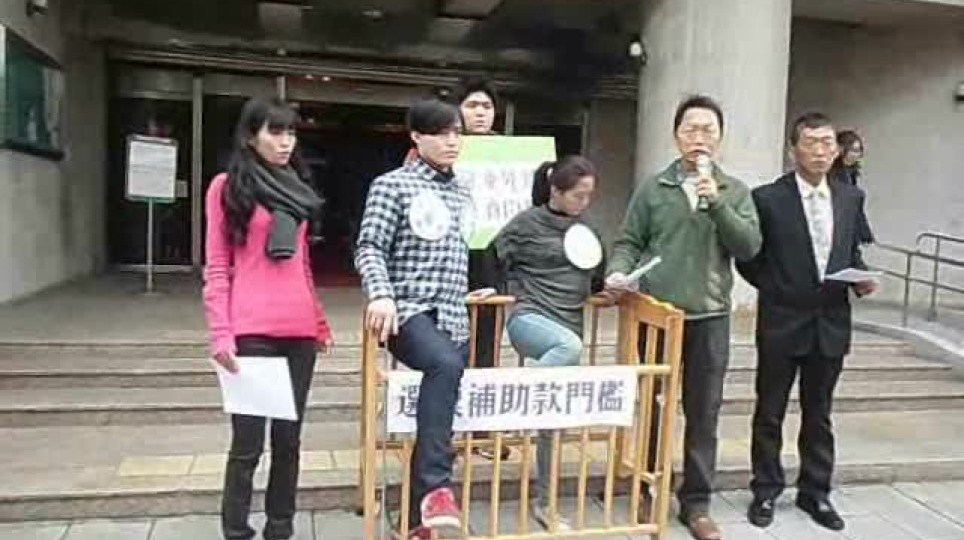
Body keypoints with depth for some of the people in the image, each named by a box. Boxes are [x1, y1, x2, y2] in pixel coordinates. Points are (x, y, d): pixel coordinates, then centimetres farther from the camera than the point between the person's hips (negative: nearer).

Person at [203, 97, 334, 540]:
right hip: (251, 333, -5)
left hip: (299, 332, 5)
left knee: (288, 437, 10)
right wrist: (220, 334, -11)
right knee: (248, 443, -2)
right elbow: (217, 268, -3)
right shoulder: (227, 187, 1)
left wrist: (320, 321, 15)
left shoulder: (295, 189, 17)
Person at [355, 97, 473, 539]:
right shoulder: (392, 185, -1)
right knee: (446, 365, -36)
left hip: (453, 317, 7)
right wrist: (381, 295, -24)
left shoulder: (462, 194, 18)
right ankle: (435, 487, -30)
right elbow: (370, 249, -9)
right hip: (410, 313, -7)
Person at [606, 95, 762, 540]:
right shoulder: (653, 188, 4)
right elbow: (629, 242, 4)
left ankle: (696, 502, 19)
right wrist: (619, 271, -15)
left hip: (709, 317, 1)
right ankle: (647, 489, 27)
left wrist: (716, 202, -14)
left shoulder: (735, 191, 7)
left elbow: (749, 246, -4)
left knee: (703, 413, 6)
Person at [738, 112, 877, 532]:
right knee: (770, 413, 9)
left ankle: (815, 492, 30)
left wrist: (861, 278, -5)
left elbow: (852, 252, 14)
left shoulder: (852, 197, 5)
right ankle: (766, 491, 25)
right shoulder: (768, 198, -9)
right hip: (781, 323, -3)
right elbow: (748, 260, -1)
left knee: (818, 414, 15)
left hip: (831, 324, 4)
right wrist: (778, 291, -6)